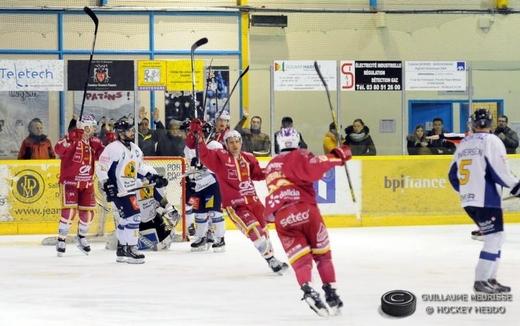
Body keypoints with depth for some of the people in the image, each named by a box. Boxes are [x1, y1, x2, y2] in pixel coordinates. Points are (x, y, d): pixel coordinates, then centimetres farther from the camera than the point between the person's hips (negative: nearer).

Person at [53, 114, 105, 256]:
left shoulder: (94, 142, 6)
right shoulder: (71, 138, -15)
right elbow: (59, 150, -31)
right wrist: (70, 139, -45)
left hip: (87, 182, 6)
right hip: (70, 181, -6)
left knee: (88, 211, 10)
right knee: (69, 211, -15)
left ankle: (82, 238, 32)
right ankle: (61, 241, -5)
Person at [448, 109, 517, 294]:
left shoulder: (463, 144, 15)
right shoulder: (491, 140, -7)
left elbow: (453, 175, 18)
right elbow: (499, 169, -16)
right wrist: (515, 186, -4)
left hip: (468, 200, 8)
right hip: (486, 199, -8)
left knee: (495, 237, 16)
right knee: (494, 238, -5)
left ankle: (490, 279, 14)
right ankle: (481, 280, -11)